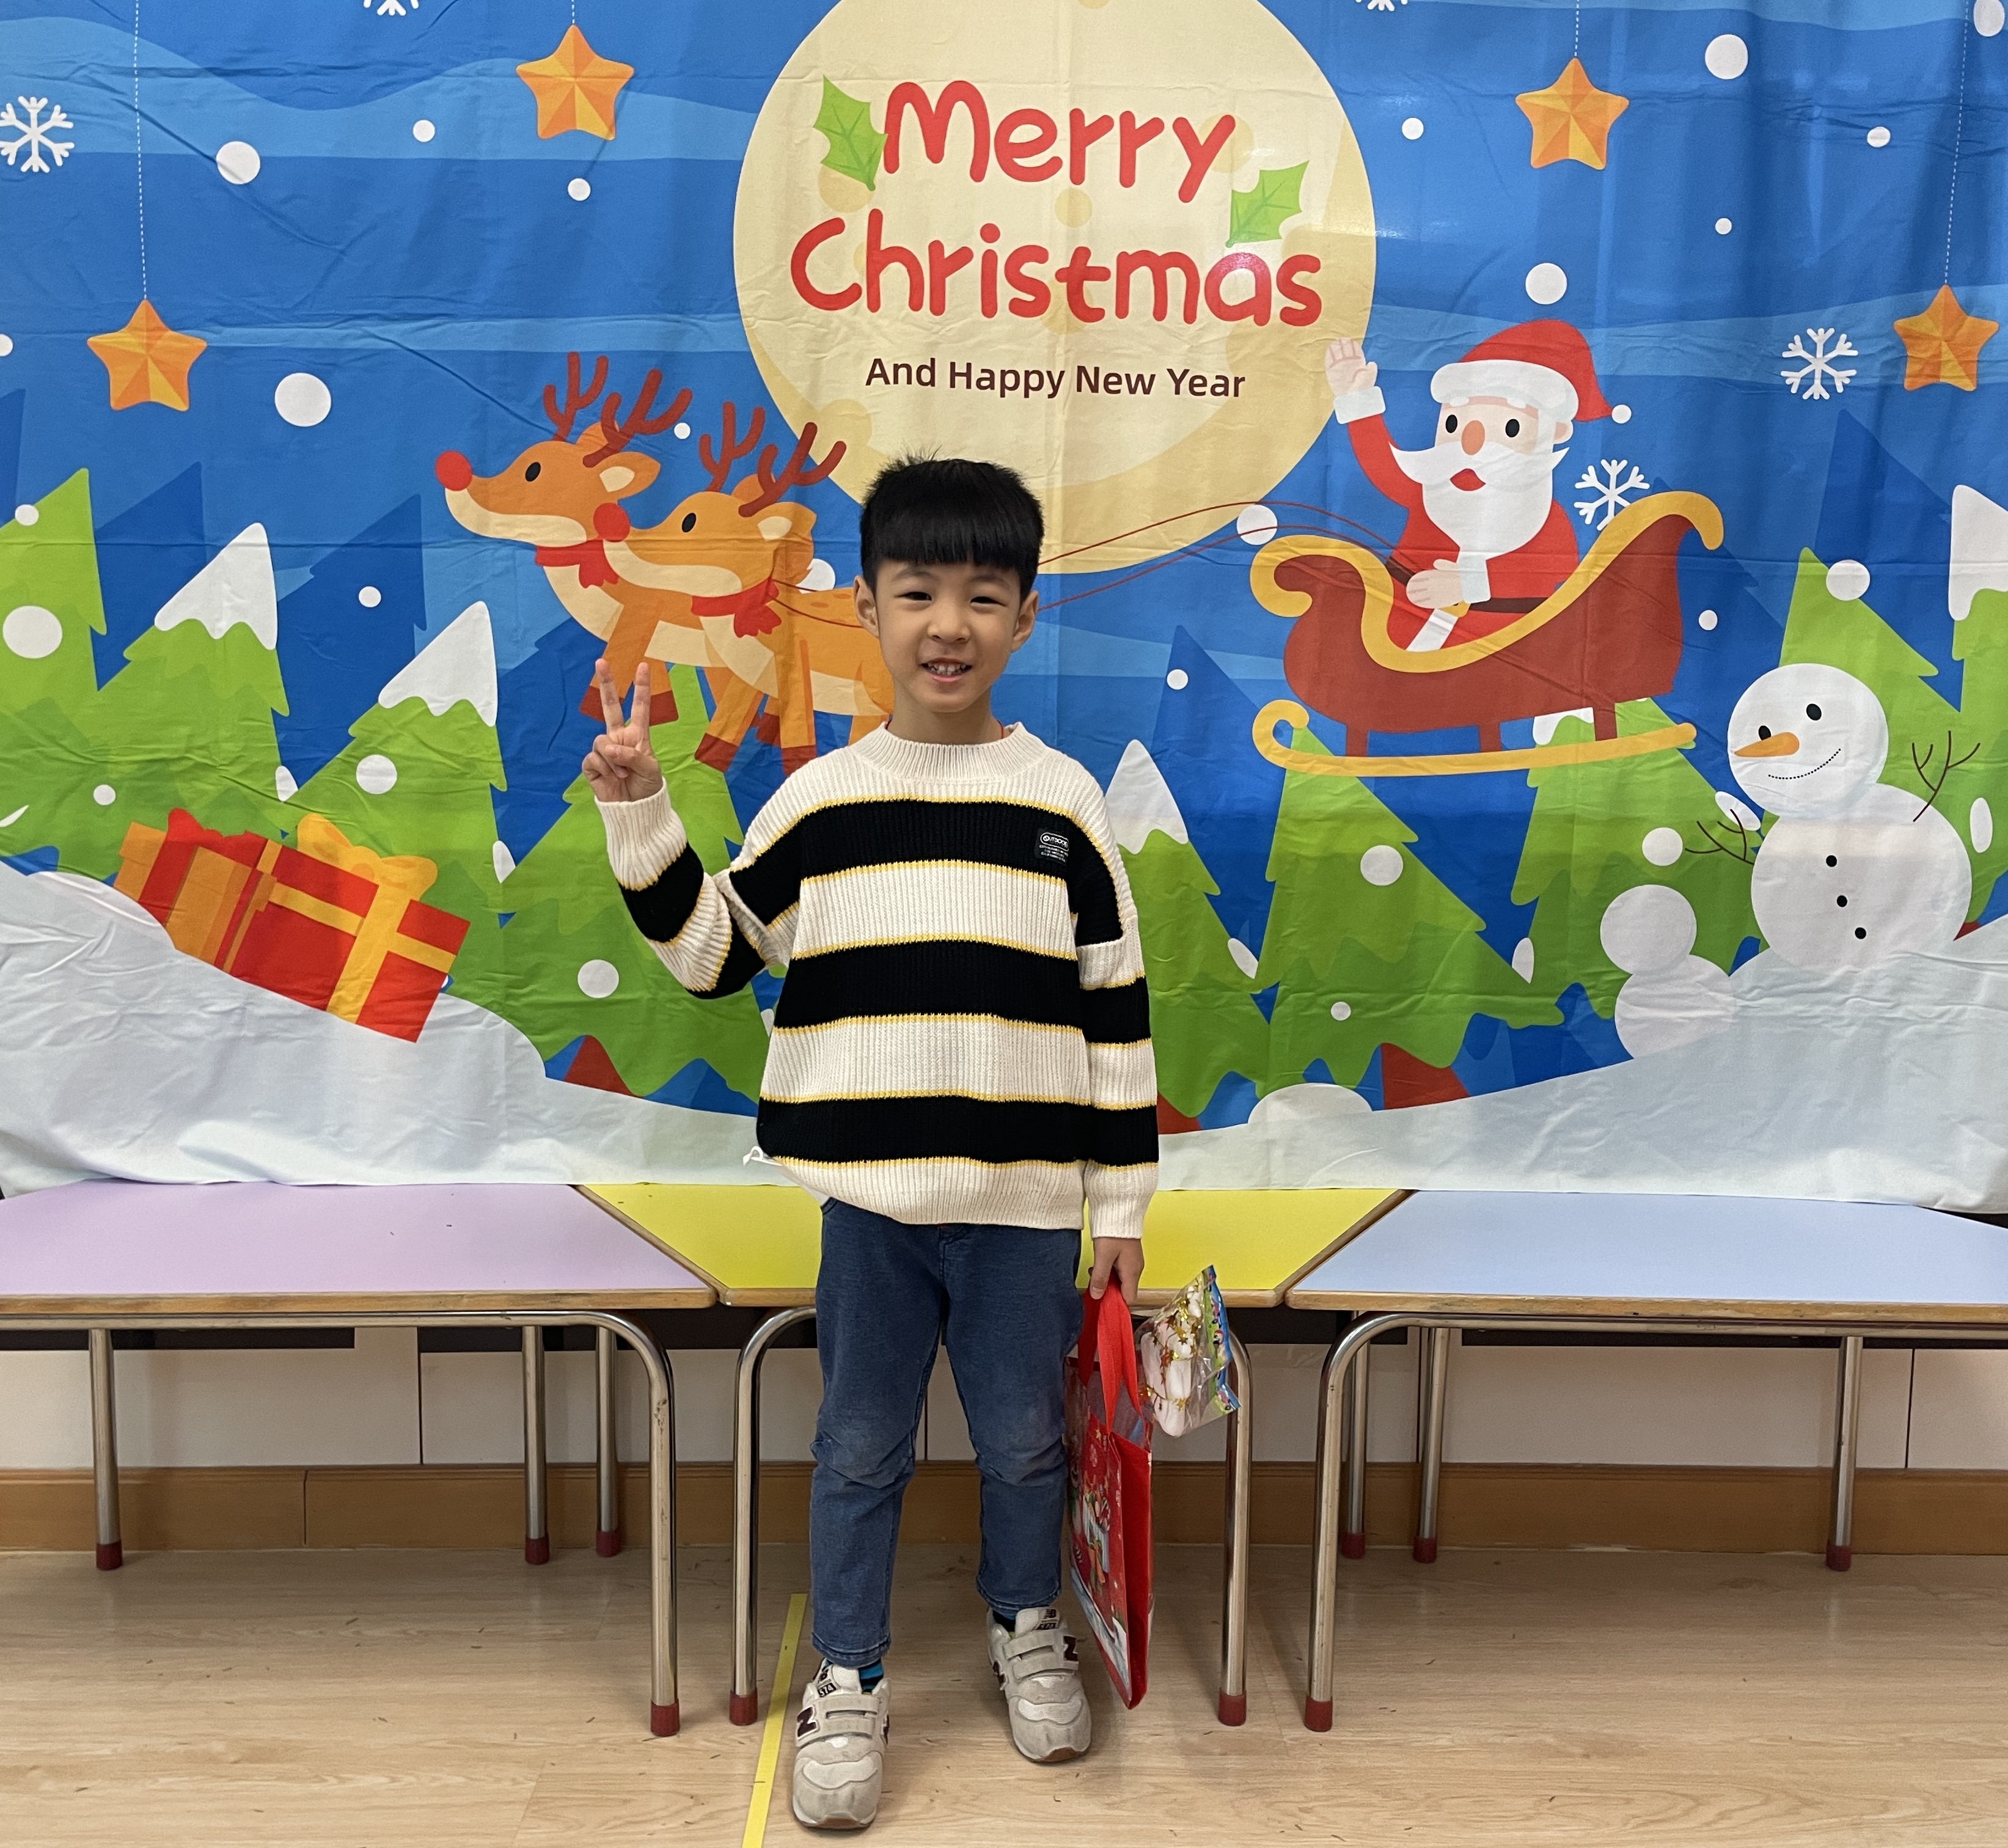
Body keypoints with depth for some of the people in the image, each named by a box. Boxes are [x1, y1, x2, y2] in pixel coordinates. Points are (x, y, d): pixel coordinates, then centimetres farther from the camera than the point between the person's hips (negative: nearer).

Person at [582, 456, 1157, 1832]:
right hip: (870, 1198, 0)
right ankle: (849, 1681, 31)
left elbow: (1116, 1013, 2)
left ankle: (1028, 1631, 41)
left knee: (1023, 1441, 15)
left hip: (1024, 1202, 0)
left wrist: (1123, 1203, 2)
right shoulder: (820, 802, 1)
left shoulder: (1064, 803, -1)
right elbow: (713, 953, 7)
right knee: (861, 1448, 12)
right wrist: (639, 815, -4)